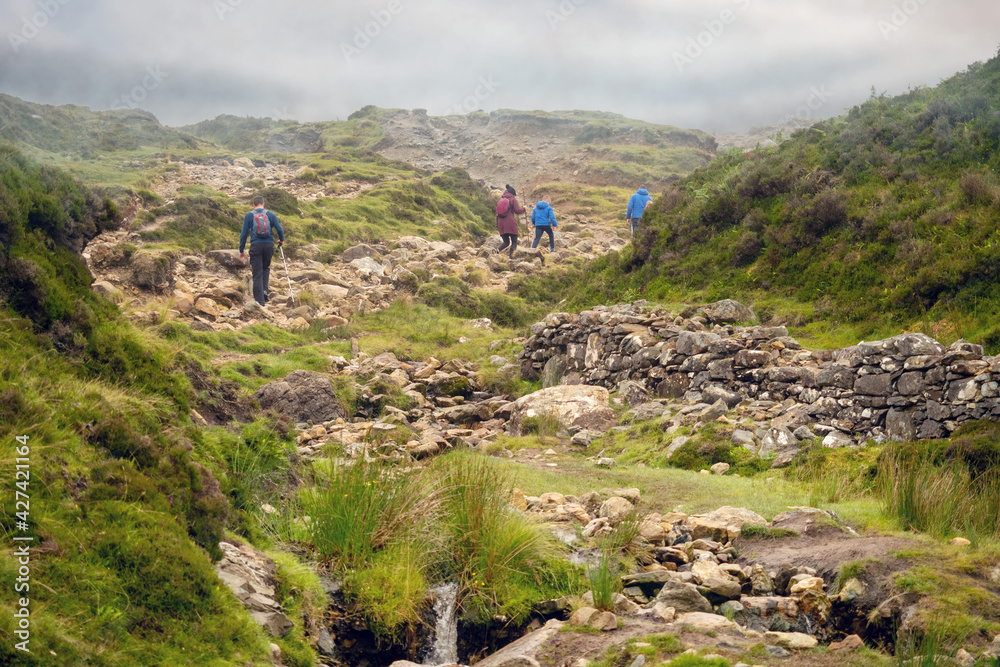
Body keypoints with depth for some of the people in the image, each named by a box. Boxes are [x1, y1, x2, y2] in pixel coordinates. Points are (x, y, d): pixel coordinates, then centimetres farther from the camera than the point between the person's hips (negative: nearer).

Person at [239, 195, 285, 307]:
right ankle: (264, 290, 4)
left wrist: (241, 250, 9)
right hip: (269, 245, 2)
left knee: (257, 273, 1)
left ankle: (260, 300, -2)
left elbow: (244, 234, 2)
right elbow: (280, 229, 3)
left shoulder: (248, 216, 4)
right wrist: (281, 240, 24)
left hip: (256, 246, -1)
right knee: (266, 267, 24)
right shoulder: (271, 215, 7)